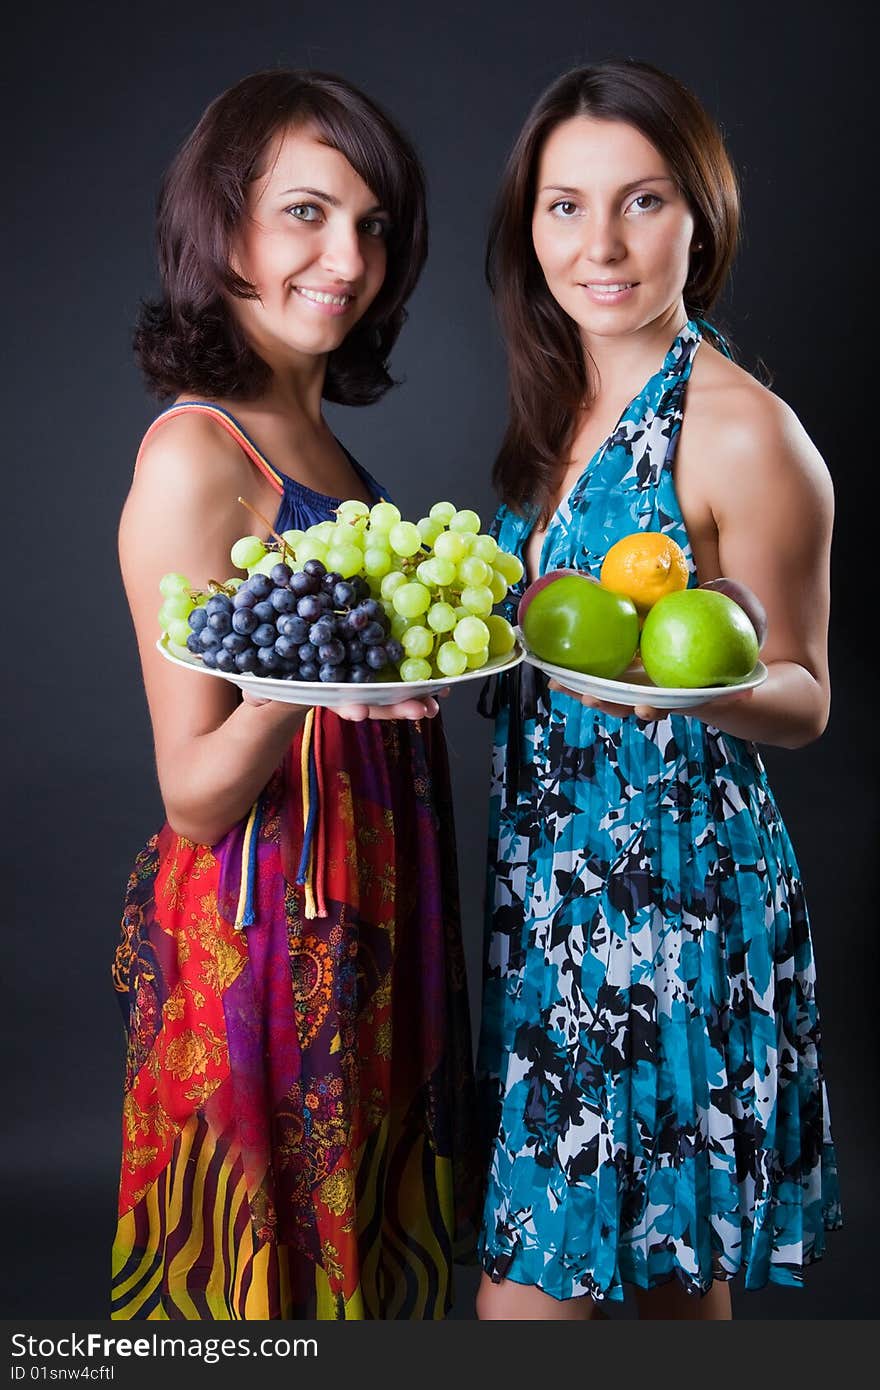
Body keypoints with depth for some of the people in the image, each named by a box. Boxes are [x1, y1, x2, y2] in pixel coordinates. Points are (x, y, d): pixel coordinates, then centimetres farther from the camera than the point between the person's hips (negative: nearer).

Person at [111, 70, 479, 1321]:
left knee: (364, 1253, 19)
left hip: (358, 926, 9)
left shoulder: (311, 438, 9)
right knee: (269, 1265, 7)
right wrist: (295, 684, -33)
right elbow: (194, 796, -19)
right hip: (265, 936, -8)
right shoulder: (194, 455, -17)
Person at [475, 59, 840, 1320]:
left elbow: (803, 699, -9)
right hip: (546, 879, 7)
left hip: (672, 890, -7)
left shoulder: (744, 434, -14)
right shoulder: (557, 411, 9)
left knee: (531, 1286, 1)